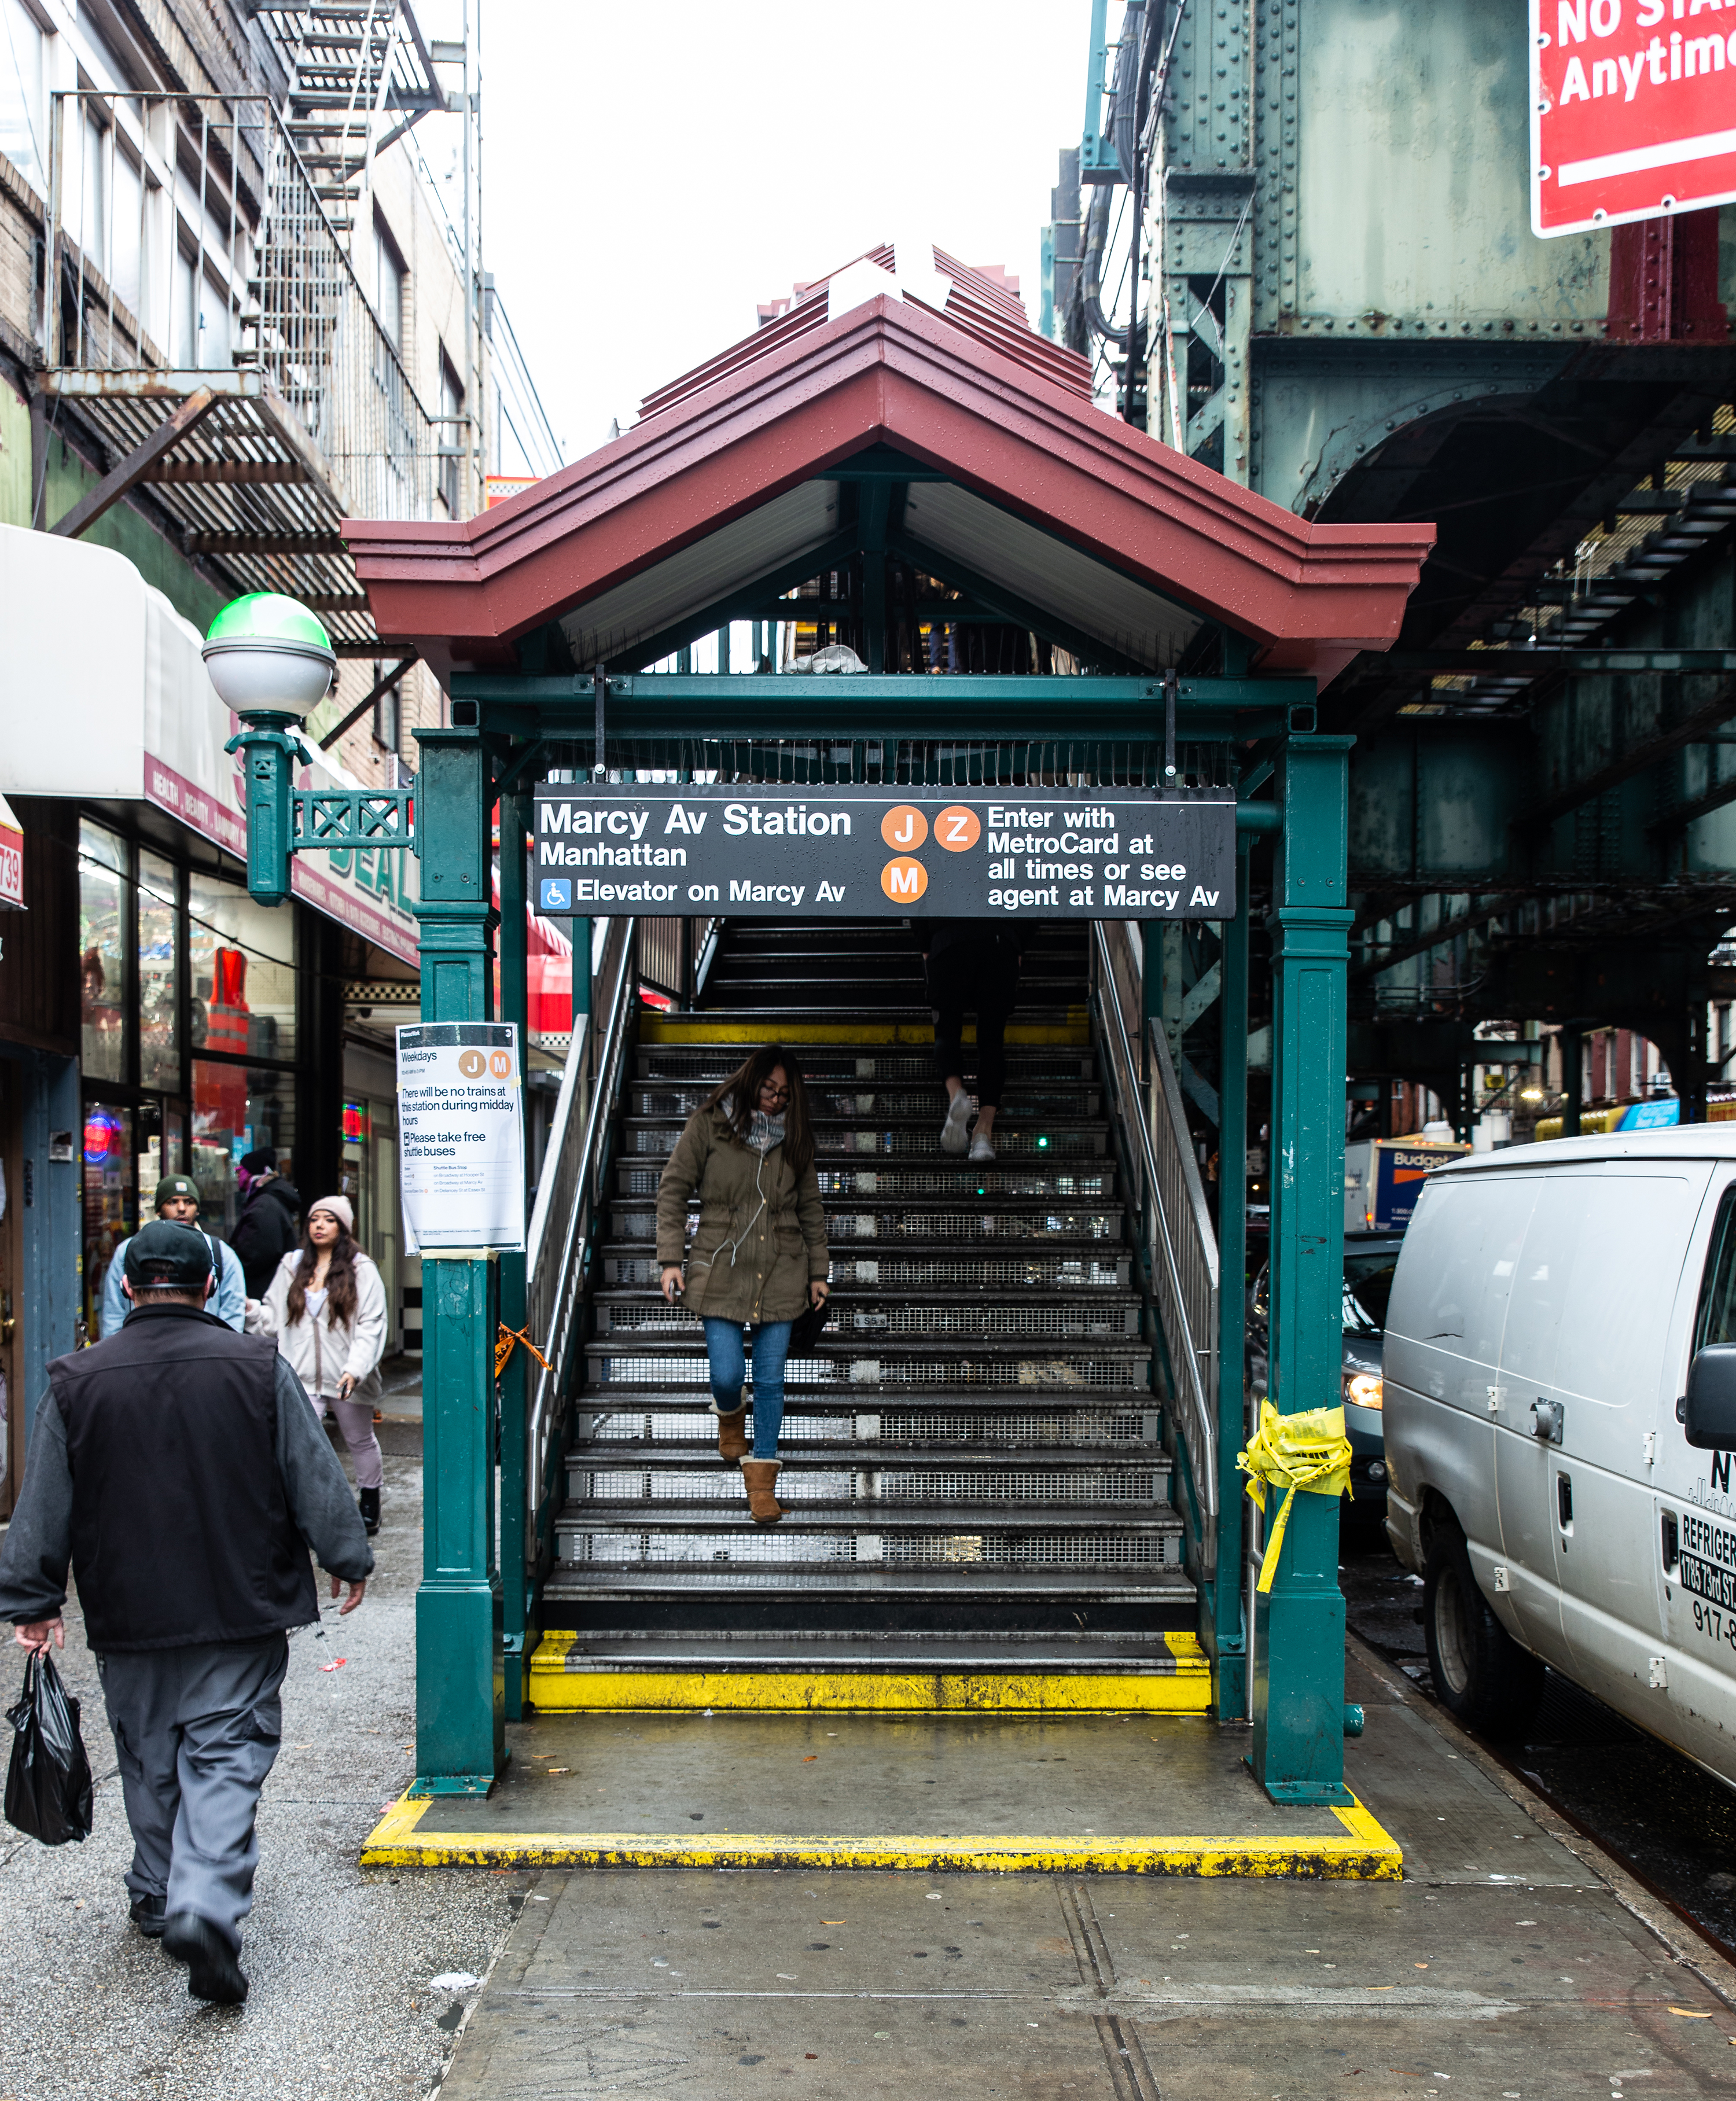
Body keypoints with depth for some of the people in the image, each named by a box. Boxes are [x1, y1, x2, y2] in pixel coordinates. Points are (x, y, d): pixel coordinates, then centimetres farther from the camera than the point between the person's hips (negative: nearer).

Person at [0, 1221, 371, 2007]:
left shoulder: (78, 1381, -3)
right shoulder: (258, 1367, -6)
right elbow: (315, 1478, -3)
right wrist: (349, 1559, 8)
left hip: (129, 1619, 2)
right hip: (242, 1615, -2)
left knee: (148, 1760, 19)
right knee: (227, 1760, 1)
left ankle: (158, 1897, 33)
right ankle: (207, 1905, -16)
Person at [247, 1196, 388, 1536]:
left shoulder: (361, 1270, -4)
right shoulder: (291, 1267, 7)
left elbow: (371, 1326, -10)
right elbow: (274, 1317, 11)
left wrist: (355, 1370, -22)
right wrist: (250, 1308, -11)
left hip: (347, 1378, -1)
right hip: (302, 1376, 1)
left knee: (360, 1440, 18)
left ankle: (369, 1502, 39)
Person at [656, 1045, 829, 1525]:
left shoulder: (793, 1137, 6)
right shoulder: (707, 1125, -2)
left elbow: (810, 1208, 14)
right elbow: (673, 1190, 0)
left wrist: (817, 1271, 12)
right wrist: (671, 1259, -7)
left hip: (780, 1273, 2)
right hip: (722, 1269, -2)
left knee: (770, 1379, 1)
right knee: (727, 1375, -6)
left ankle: (762, 1480, 12)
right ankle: (730, 1414, 32)